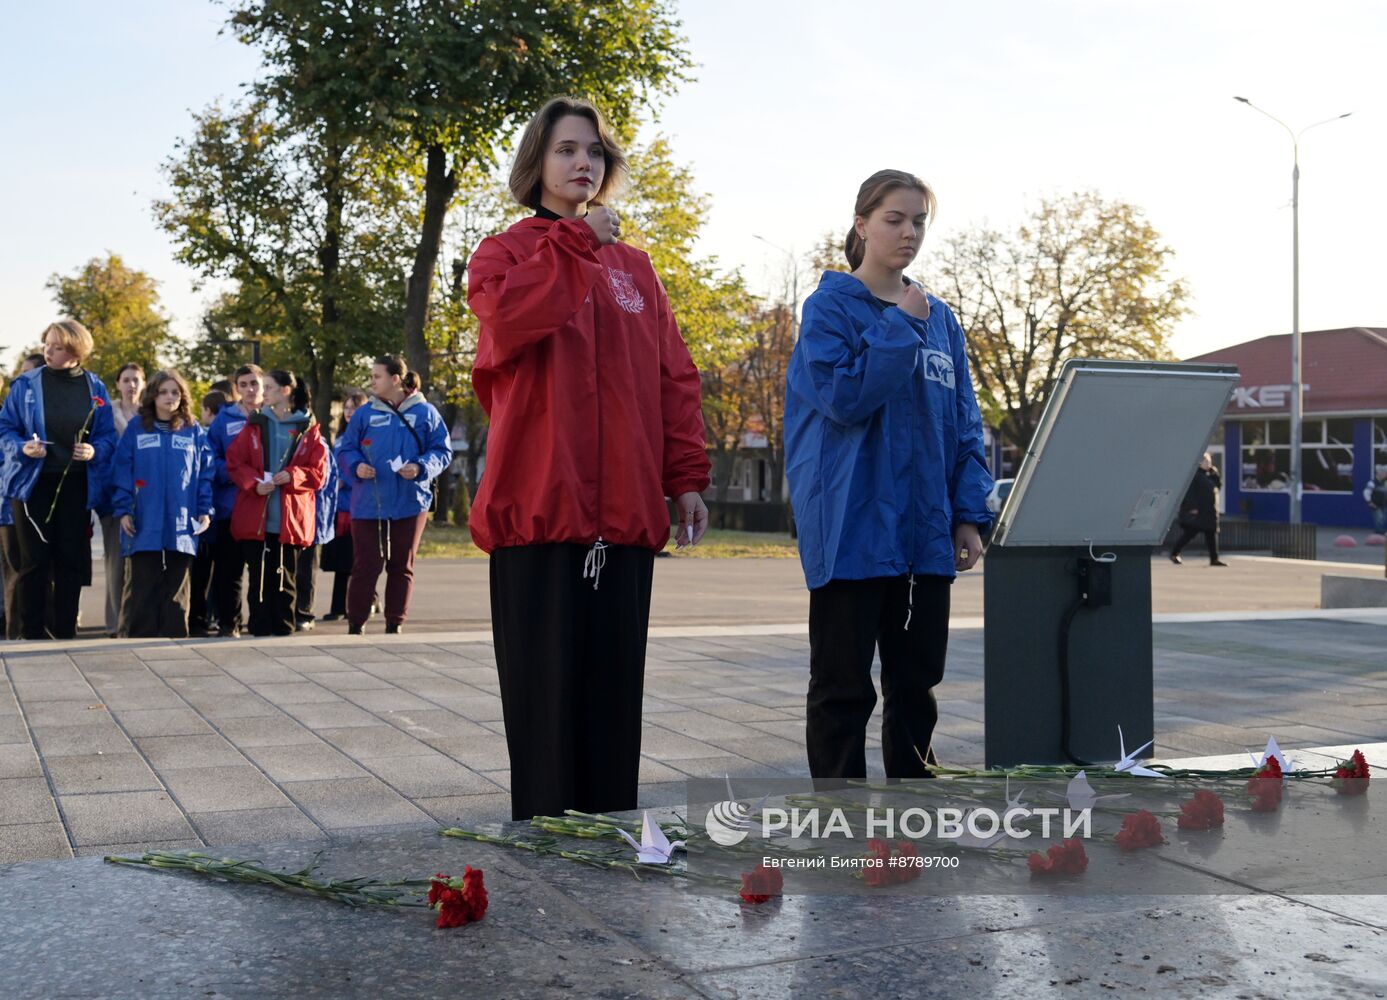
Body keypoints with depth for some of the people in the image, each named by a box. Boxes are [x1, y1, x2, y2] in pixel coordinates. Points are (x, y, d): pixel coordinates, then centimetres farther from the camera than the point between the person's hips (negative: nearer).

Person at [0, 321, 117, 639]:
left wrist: (95, 451, -15)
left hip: (76, 485, 2)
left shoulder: (95, 388, 2)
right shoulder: (26, 384, -2)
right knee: (34, 560, 1)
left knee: (72, 560, 6)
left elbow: (108, 436, 5)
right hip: (33, 482, -1)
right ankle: (30, 633, 8)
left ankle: (65, 631, 16)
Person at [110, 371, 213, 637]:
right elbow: (122, 471, 2)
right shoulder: (136, 428, 6)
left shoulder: (194, 431, 9)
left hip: (182, 522, 1)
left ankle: (174, 633, 12)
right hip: (145, 522, -1)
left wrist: (205, 510, 0)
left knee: (177, 582, 6)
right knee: (143, 581, 0)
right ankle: (138, 634, 5)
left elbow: (205, 473, 7)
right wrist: (122, 510, -6)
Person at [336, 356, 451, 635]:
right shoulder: (364, 414, 5)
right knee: (365, 565, 0)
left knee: (402, 566, 8)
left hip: (410, 503, 0)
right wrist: (356, 466, -13)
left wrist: (421, 468, -16)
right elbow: (345, 452, 8)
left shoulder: (425, 413, 1)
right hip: (368, 505, 0)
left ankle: (395, 624, 17)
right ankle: (356, 624, 10)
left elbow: (442, 451, 1)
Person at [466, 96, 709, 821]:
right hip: (539, 508, -4)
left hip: (623, 513, 4)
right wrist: (574, 242, -9)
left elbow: (673, 377, 14)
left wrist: (687, 477, 5)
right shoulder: (505, 252, 7)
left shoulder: (633, 266, 19)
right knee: (547, 688, -2)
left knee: (614, 689, 7)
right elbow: (508, 317, -17)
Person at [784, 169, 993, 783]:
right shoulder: (830, 306, -2)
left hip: (925, 533, 5)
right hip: (854, 528, -5)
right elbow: (845, 398, -16)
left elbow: (964, 426, 11)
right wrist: (901, 326, -13)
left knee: (916, 684, 12)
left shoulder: (939, 318, 13)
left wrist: (970, 515, 3)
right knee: (844, 688, 3)